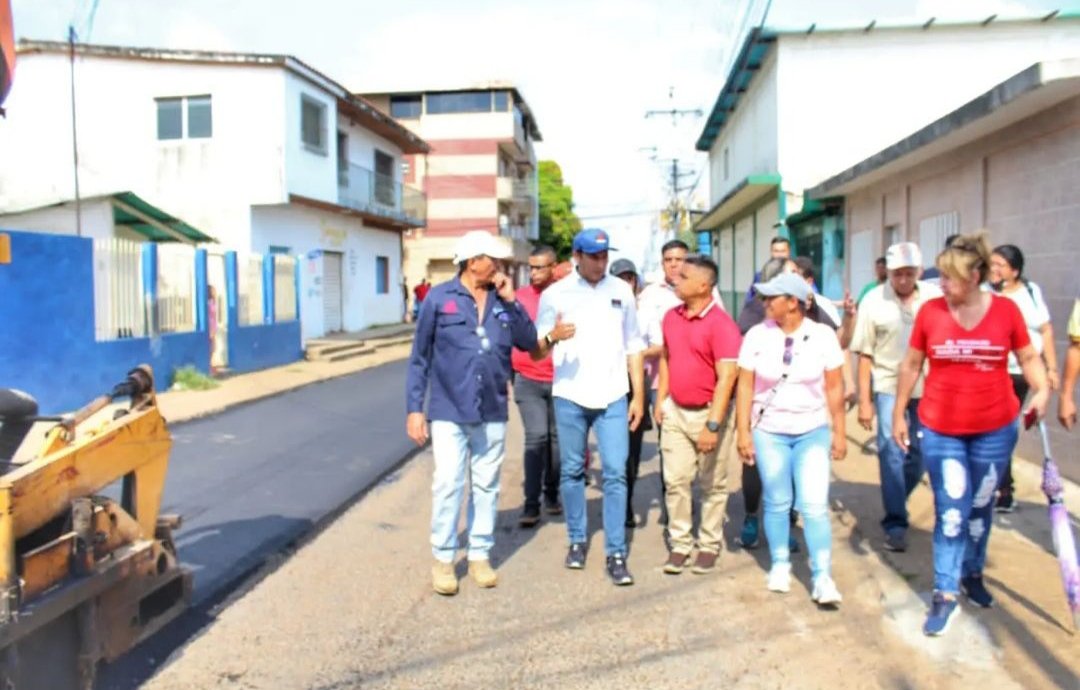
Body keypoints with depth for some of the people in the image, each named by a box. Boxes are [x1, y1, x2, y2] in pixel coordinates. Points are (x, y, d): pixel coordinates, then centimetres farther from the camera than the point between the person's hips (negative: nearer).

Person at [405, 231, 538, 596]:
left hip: (492, 412, 4)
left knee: (486, 486, 10)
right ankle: (443, 558, 12)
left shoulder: (502, 300, 6)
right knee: (448, 485, -3)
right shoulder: (439, 298, -5)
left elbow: (529, 341, 0)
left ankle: (480, 554, 23)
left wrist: (510, 301, -8)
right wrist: (415, 407, -6)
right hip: (449, 412, -3)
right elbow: (420, 357, -2)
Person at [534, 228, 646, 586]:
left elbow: (633, 345, 9)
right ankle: (576, 541, 26)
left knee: (615, 474, -2)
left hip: (613, 397, 1)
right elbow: (537, 352, 1)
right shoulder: (555, 294, 0)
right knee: (572, 472, 10)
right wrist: (552, 336, -23)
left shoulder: (621, 290, 6)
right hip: (570, 397, 0)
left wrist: (638, 395, 4)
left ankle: (616, 554, 4)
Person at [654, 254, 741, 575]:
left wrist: (713, 425, -25)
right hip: (675, 411, 6)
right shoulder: (671, 317, 5)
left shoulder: (721, 324, -16)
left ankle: (709, 545, 21)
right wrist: (660, 400, 11)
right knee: (676, 480, 6)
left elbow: (726, 377, -21)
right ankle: (680, 544, 17)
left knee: (712, 484, 8)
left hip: (709, 412, -5)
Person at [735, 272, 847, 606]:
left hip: (813, 432, -1)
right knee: (777, 503, 9)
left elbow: (834, 387, -1)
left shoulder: (822, 335, -6)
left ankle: (822, 578, 4)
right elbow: (745, 387, -2)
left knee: (815, 506, -6)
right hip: (769, 432, 1)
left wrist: (839, 432, 1)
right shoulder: (757, 335, -5)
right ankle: (780, 566, 27)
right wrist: (743, 432, -4)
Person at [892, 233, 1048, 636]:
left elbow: (1029, 357, 5)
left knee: (980, 507, 16)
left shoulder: (1006, 310, -6)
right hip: (940, 430, -1)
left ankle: (972, 574, 38)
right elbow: (911, 366, 3)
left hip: (995, 430, 1)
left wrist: (1042, 391, -14)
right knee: (951, 512, 0)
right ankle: (944, 594, 11)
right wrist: (899, 414, 5)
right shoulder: (930, 311, -6)